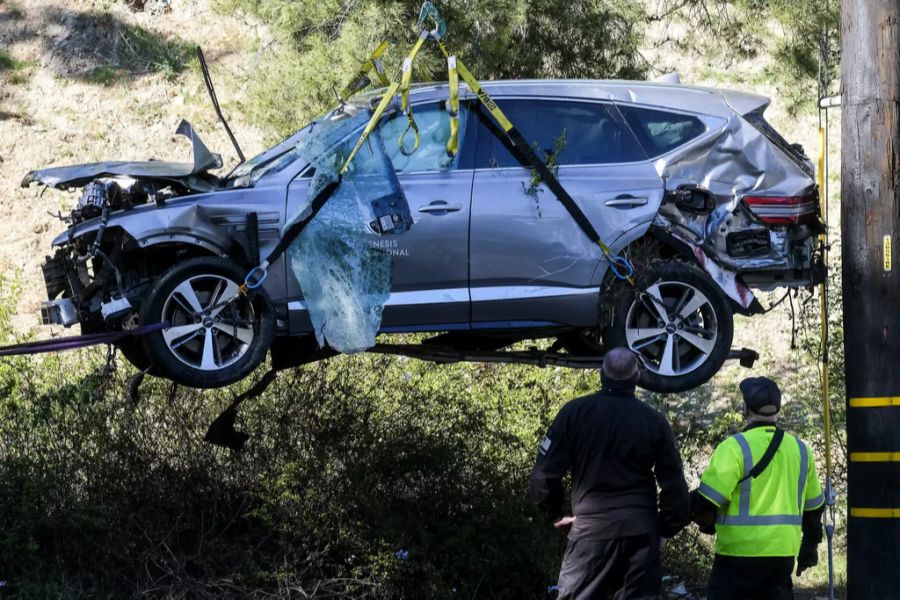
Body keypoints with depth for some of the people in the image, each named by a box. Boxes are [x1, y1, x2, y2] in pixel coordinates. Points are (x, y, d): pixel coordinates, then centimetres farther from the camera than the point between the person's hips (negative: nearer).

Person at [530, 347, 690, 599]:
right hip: (641, 530, 2)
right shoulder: (655, 421, 3)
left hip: (591, 529, -2)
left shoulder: (575, 412, -2)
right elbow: (674, 484, 2)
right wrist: (666, 529, 14)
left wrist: (555, 515, 11)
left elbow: (545, 472, -4)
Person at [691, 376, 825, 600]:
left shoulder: (735, 447, -12)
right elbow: (814, 506, 20)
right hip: (784, 553, 6)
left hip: (741, 551, -6)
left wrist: (706, 522, 6)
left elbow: (708, 499, -16)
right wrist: (810, 546, 31)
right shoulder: (799, 449, 11)